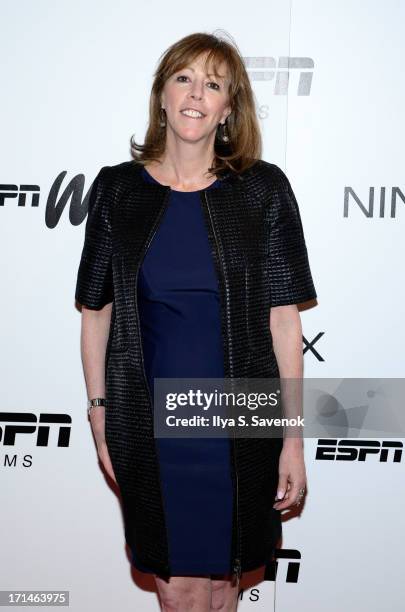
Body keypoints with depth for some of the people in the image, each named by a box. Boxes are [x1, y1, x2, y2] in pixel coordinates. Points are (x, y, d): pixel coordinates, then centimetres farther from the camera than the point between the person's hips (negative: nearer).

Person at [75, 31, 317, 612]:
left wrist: (294, 436, -5)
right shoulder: (117, 189, 0)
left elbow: (284, 317, -4)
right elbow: (97, 310, 5)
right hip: (148, 422, 1)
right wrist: (99, 412, 4)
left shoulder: (263, 189, -4)